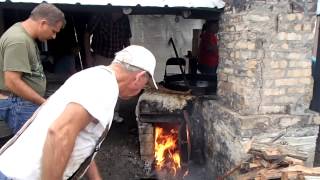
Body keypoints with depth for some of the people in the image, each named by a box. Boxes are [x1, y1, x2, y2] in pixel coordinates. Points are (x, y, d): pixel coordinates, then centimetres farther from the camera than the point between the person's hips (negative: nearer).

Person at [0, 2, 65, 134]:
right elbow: (12, 82, -25)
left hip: (27, 102, 9)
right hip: (18, 104, -9)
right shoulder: (18, 40, -20)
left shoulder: (25, 34, 11)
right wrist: (44, 102, -19)